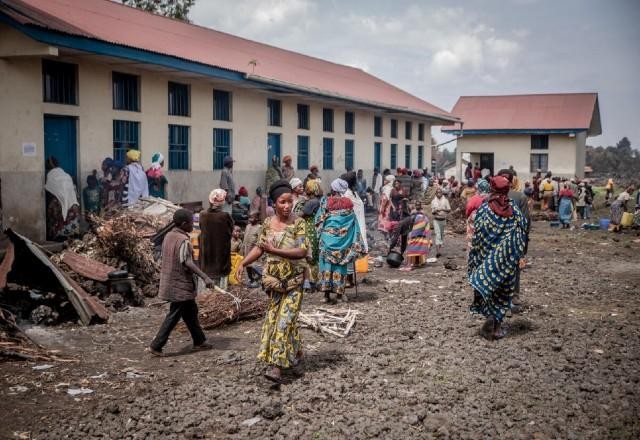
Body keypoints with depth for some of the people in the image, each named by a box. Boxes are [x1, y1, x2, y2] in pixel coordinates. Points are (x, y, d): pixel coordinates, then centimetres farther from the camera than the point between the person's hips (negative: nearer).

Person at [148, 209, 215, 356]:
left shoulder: (168, 236, 7)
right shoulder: (183, 240, -20)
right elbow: (188, 263, -27)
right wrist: (205, 277, -29)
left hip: (170, 282, 9)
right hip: (180, 285, -9)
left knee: (191, 311, 18)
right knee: (174, 316, -1)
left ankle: (199, 341, 28)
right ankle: (156, 346, 2)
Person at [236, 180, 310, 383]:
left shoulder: (298, 224, -11)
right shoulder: (268, 223, 1)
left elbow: (303, 251, -21)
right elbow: (259, 248, 13)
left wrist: (275, 250, -26)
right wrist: (243, 263, 1)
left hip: (294, 280, -5)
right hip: (274, 278, 5)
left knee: (285, 319, -9)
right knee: (275, 317, 12)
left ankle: (277, 365, -8)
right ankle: (295, 354, 32)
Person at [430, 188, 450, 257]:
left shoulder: (445, 200, 2)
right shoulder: (433, 201, 3)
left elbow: (449, 209, -3)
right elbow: (432, 212, 5)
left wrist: (443, 209, -22)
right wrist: (435, 211, -18)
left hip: (443, 220, 1)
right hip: (436, 220, -1)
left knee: (442, 235, 11)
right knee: (437, 234, -12)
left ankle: (440, 249, 23)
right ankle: (437, 251, -19)